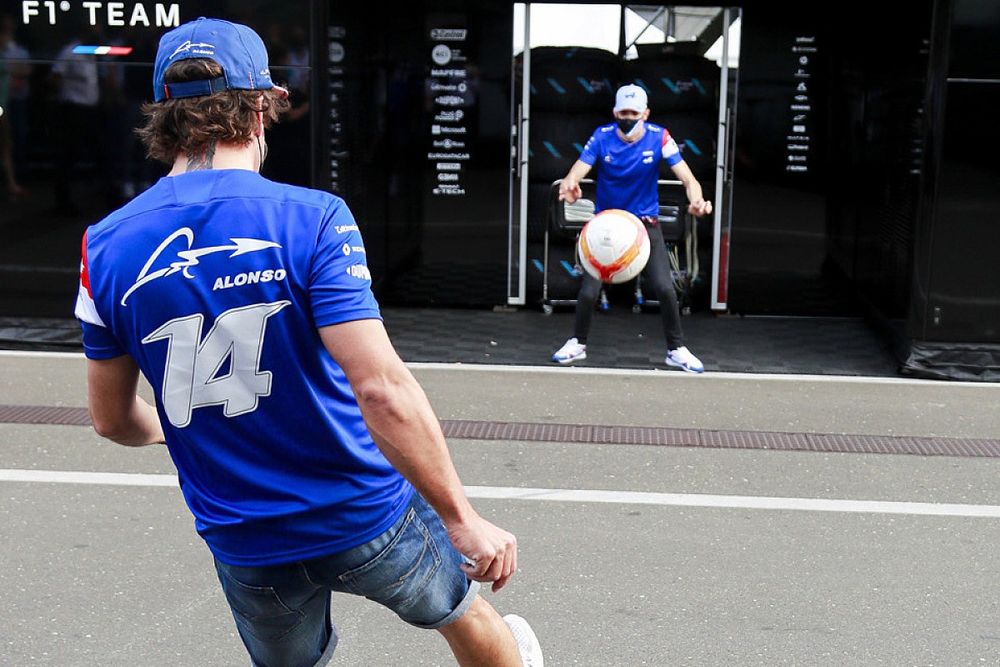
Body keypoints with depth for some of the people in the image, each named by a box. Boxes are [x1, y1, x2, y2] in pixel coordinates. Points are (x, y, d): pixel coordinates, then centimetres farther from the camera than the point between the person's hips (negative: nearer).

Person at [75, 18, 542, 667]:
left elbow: (113, 419, 5)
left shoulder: (104, 248, -6)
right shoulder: (311, 218, -18)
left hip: (245, 545, 3)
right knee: (465, 614, 28)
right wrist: (461, 518, -19)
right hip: (366, 516, -3)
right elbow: (382, 388, -27)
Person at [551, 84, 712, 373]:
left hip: (645, 223, 0)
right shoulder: (602, 137, -13)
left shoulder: (659, 137, -14)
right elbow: (577, 171, -25)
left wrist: (696, 199, -44)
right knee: (589, 291, -6)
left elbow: (688, 178, -20)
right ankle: (578, 344, 20)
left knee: (665, 287, -11)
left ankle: (676, 350, 9)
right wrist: (569, 185, -50)